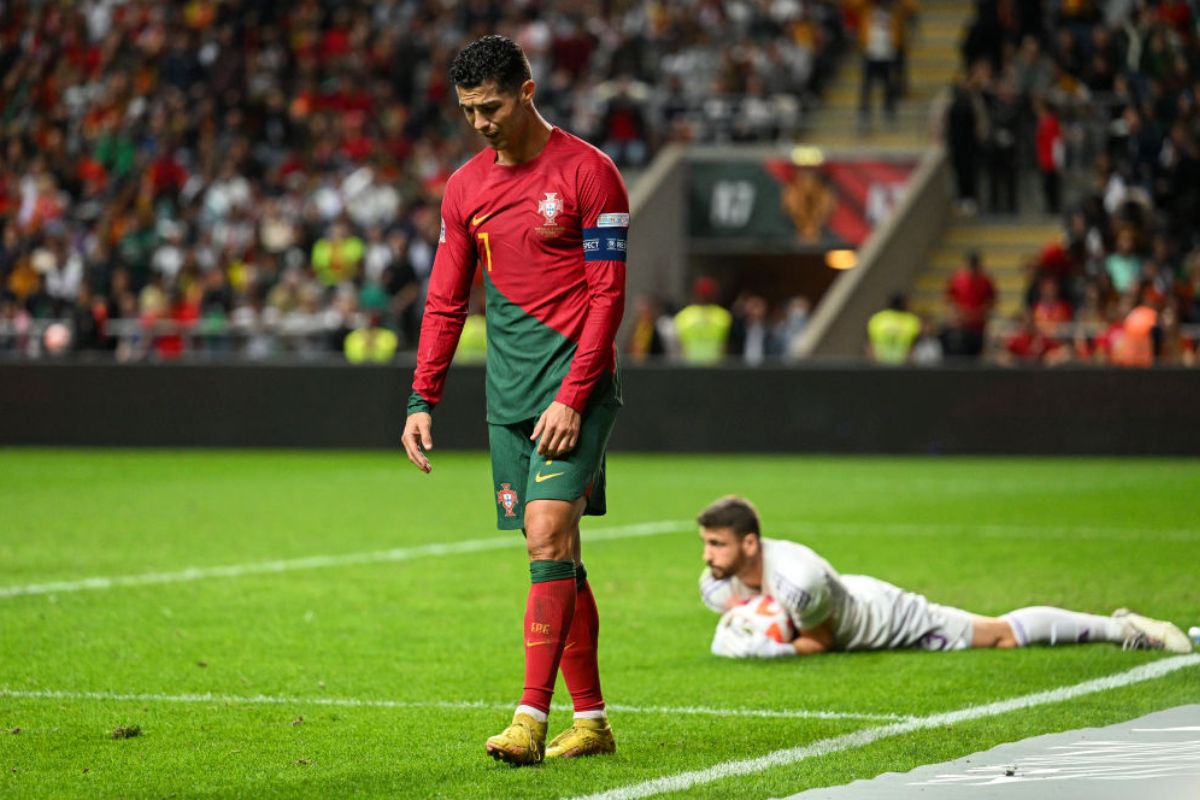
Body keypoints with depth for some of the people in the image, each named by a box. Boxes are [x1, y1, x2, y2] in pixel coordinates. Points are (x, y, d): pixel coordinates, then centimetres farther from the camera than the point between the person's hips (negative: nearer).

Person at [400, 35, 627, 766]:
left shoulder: (588, 173, -7)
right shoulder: (466, 187, 11)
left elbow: (607, 294, -9)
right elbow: (446, 301, 15)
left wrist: (572, 397, -16)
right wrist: (423, 400, 7)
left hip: (575, 384, -6)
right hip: (510, 394, 6)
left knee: (549, 536, -16)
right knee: (554, 551, 7)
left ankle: (531, 719, -20)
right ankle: (592, 720, 14)